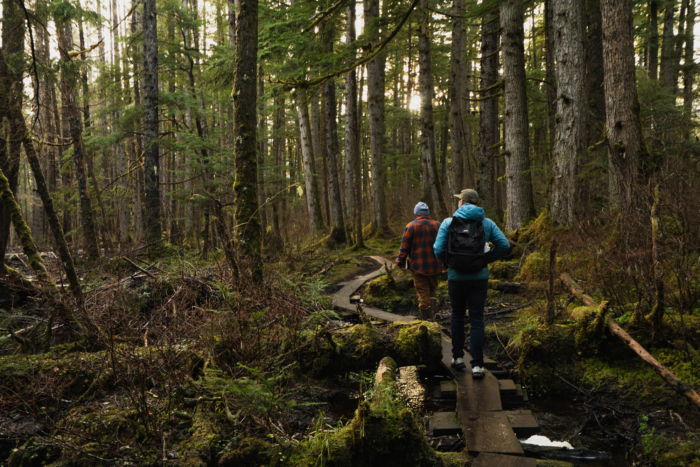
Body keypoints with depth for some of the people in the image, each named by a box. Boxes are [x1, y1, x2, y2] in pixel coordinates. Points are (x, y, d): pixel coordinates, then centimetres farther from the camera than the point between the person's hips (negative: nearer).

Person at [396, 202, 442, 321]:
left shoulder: (411, 226, -7)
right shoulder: (437, 225, 4)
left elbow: (404, 247, -6)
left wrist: (401, 262, 5)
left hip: (418, 266, -3)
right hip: (435, 266, 3)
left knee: (423, 294, 1)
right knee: (432, 290, 17)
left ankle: (427, 319, -1)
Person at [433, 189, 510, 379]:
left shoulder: (448, 222, -3)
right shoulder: (487, 223, 1)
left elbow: (438, 250, -10)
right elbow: (504, 245, -6)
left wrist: (449, 263, 8)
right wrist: (485, 260, 3)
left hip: (456, 277, 0)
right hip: (479, 277, 0)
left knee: (457, 316, 18)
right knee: (476, 319, 3)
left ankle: (458, 356, 23)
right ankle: (477, 365, 0)